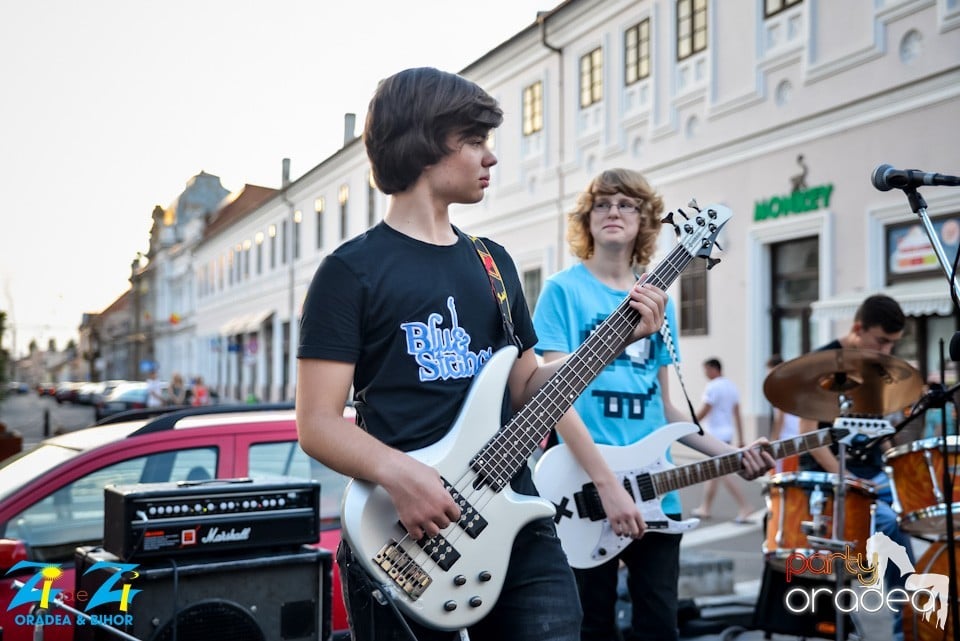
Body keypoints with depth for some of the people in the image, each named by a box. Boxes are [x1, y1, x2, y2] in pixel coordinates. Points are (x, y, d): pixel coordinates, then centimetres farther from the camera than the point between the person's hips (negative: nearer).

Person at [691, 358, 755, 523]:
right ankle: (706, 508, 21)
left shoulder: (712, 387, -13)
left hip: (716, 435, -9)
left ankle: (744, 506, -12)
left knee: (724, 473, -8)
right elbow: (737, 415, 13)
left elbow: (703, 412, -13)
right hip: (727, 434, 9)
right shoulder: (731, 386, 12)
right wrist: (740, 439, 15)